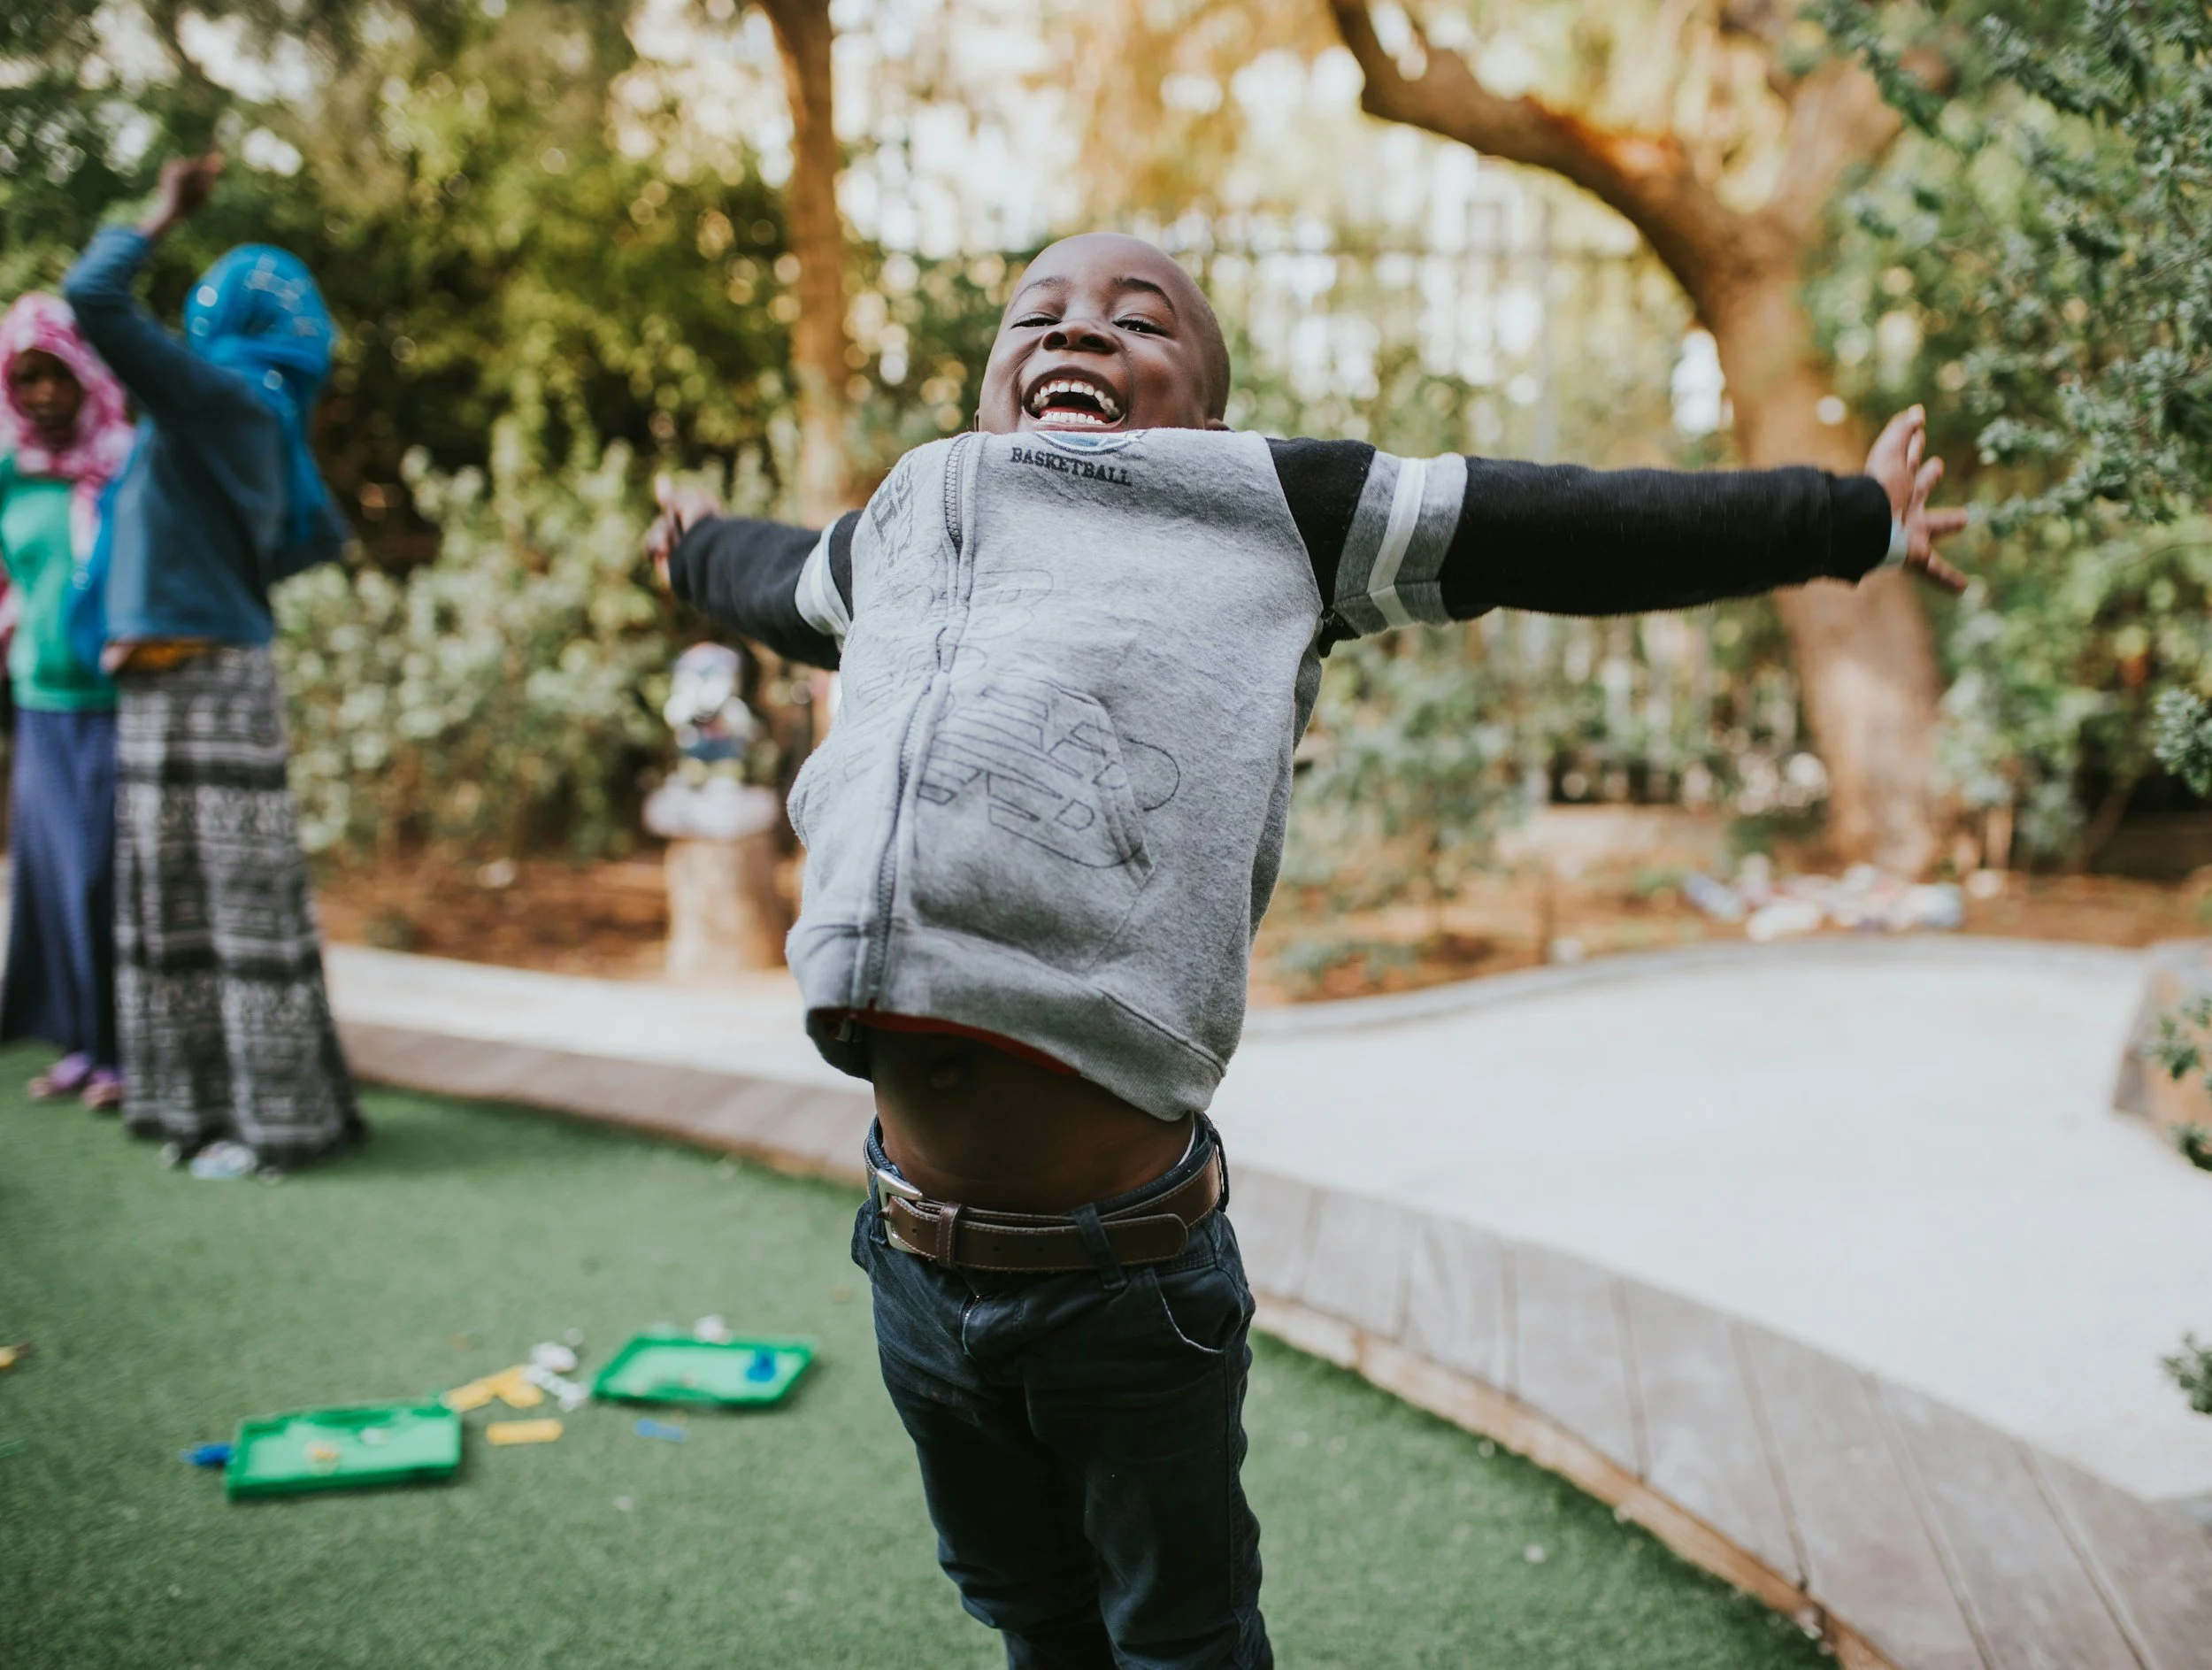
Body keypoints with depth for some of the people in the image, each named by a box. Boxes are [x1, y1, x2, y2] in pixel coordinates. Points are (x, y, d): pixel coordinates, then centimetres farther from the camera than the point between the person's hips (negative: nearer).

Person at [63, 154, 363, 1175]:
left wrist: (162, 218, -6)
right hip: (178, 680, 9)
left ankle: (276, 1117, 0)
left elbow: (91, 298, -18)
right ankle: (212, 1100, 18)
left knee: (235, 895, -5)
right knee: (182, 891, 12)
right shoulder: (259, 419, 14)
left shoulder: (219, 395, -11)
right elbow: (320, 536, 25)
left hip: (201, 681, -9)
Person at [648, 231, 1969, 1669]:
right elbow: (789, 586, 39)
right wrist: (699, 550, 59)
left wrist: (1852, 517, 15)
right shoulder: (906, 520, 15)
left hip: (1120, 1267, -4)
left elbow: (1569, 533, 8)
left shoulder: (1271, 511, 2)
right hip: (919, 1266, 4)